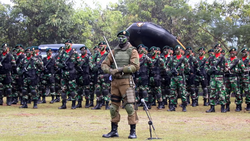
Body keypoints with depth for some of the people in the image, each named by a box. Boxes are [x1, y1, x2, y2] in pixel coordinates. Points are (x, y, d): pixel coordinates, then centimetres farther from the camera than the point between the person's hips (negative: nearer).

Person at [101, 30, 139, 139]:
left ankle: (133, 131, -4)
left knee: (129, 106, -10)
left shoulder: (132, 51, 0)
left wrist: (121, 69, -17)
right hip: (114, 81, 6)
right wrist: (110, 70, -7)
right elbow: (104, 64, 13)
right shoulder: (114, 51, 14)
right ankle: (114, 131, 19)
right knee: (113, 107, 9)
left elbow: (135, 66, -11)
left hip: (126, 81, -5)